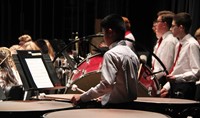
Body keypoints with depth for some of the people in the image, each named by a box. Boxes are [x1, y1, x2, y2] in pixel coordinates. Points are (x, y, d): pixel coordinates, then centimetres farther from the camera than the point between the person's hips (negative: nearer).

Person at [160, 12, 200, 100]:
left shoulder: (192, 44, -13)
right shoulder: (179, 45, 15)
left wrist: (177, 78, -25)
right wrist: (167, 87, 14)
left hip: (184, 89, -9)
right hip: (175, 88, 9)